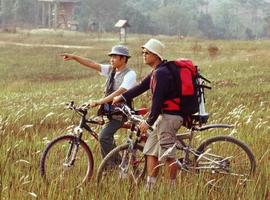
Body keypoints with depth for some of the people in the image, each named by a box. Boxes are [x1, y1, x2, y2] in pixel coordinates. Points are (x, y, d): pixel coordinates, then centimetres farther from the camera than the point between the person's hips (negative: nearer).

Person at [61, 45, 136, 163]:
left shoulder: (130, 74, -15)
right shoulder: (111, 70, 7)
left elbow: (119, 93, -27)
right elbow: (92, 64, 2)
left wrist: (98, 102, -33)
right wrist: (73, 57, -10)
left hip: (120, 112, -8)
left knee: (104, 137, -20)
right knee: (108, 139, 13)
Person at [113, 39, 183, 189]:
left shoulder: (161, 73, -18)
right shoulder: (158, 71, 15)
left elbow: (158, 100, -21)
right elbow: (141, 87, 19)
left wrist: (149, 122, -16)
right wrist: (122, 97, 16)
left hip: (169, 116, -11)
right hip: (164, 116, 11)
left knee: (168, 155, -7)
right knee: (151, 152, 11)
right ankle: (150, 188, 14)